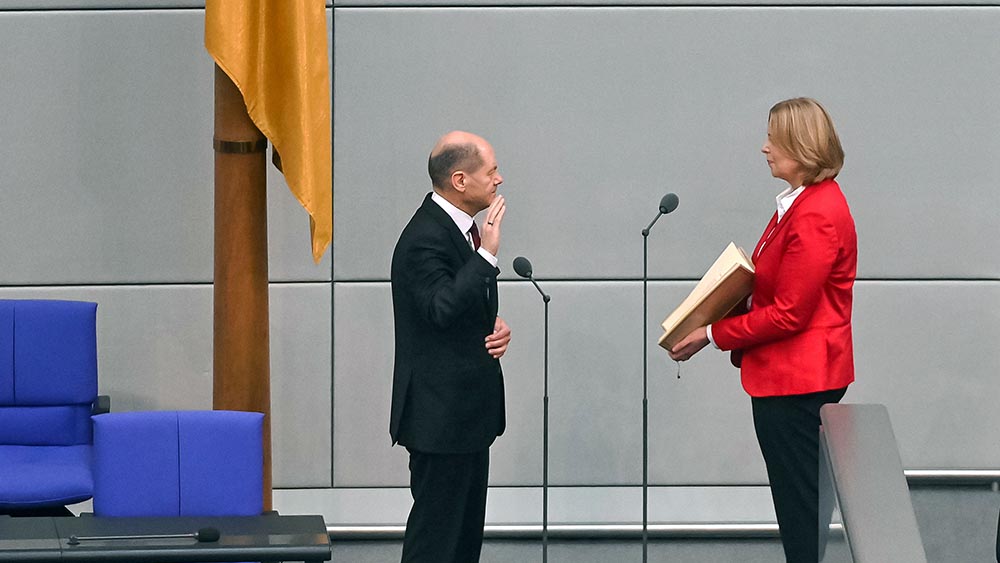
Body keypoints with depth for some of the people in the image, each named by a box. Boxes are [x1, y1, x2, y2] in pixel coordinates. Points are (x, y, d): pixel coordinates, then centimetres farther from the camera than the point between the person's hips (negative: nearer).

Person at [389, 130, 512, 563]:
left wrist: (497, 326, 2)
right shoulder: (424, 239, -20)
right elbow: (444, 309, -32)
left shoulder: (464, 227, 10)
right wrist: (486, 254, -30)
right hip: (440, 411, -10)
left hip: (469, 406, 10)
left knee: (467, 528, 16)